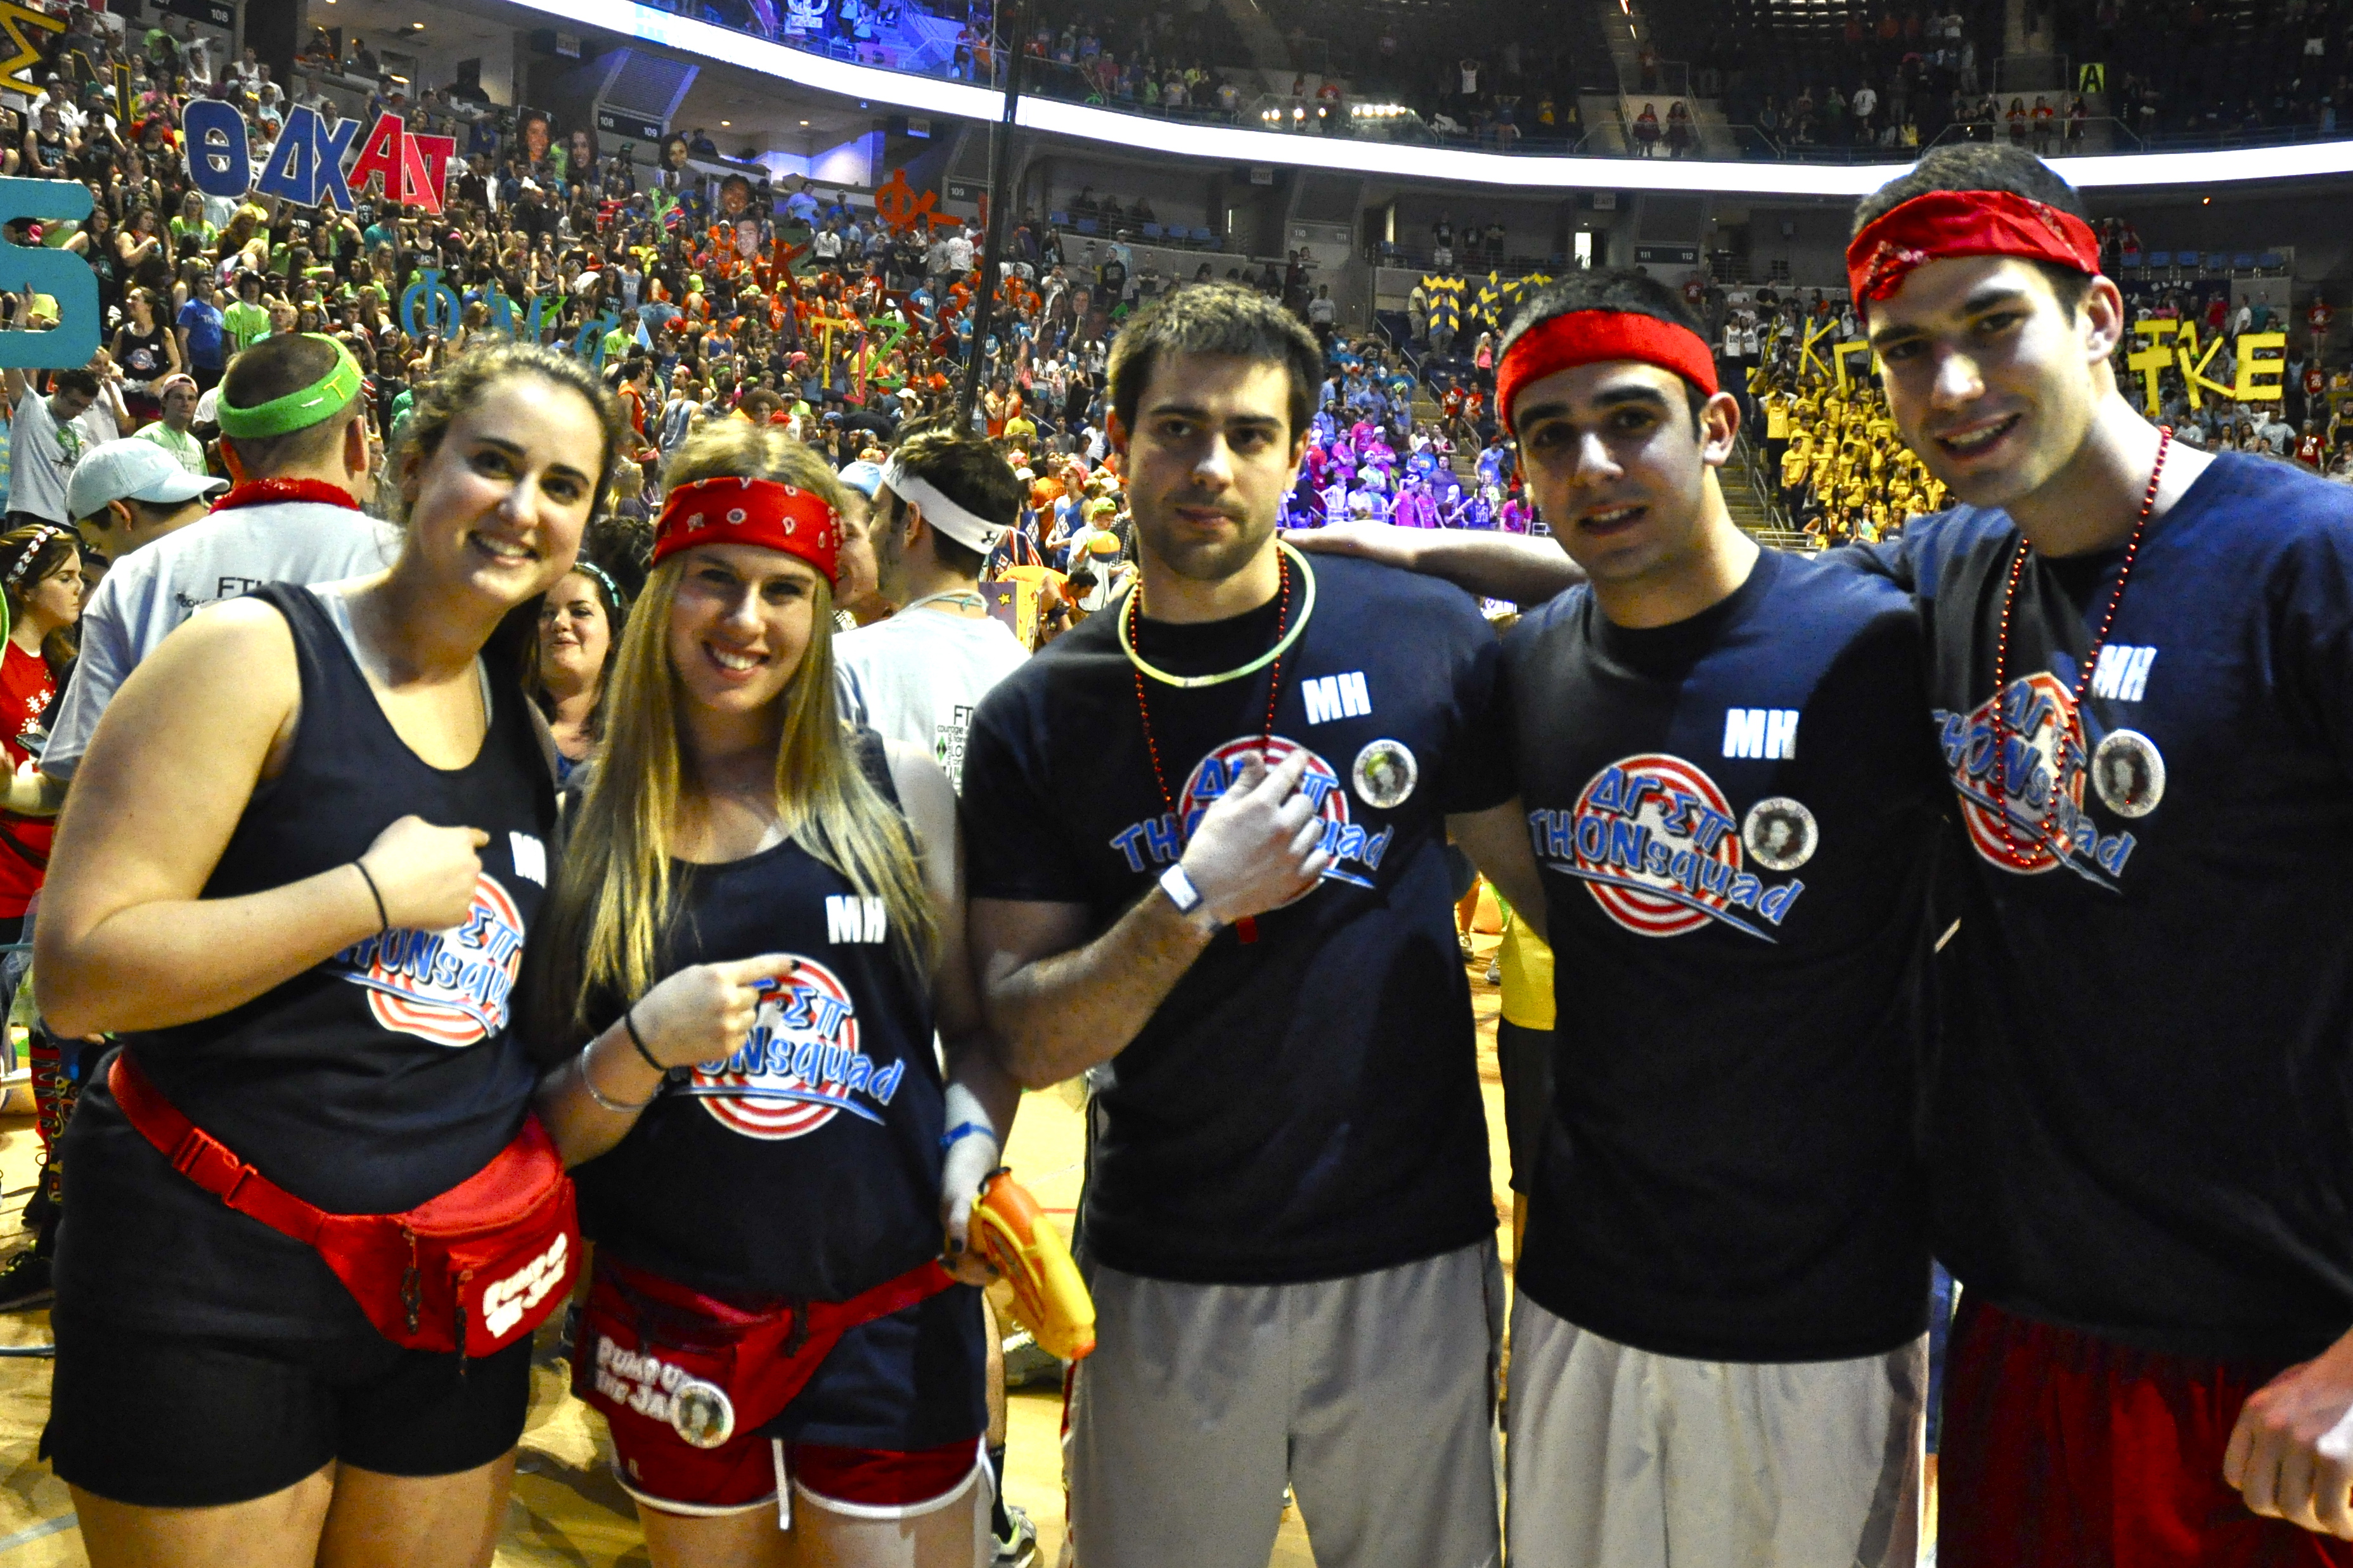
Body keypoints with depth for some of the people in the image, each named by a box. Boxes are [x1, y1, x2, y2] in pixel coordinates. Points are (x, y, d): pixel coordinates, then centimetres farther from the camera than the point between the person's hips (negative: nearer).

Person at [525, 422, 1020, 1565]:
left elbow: (974, 1025, 7)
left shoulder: (898, 792, -1)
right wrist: (647, 1047, -19)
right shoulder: (584, 825, -2)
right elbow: (549, 1135, 0)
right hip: (676, 1334, 0)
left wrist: (973, 1148, -11)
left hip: (893, 1327, 0)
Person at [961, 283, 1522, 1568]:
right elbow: (1028, 1042, -7)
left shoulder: (1429, 637, -6)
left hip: (1416, 1261, 0)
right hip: (1166, 1279, 0)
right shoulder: (1038, 718, -4)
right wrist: (1195, 900, -22)